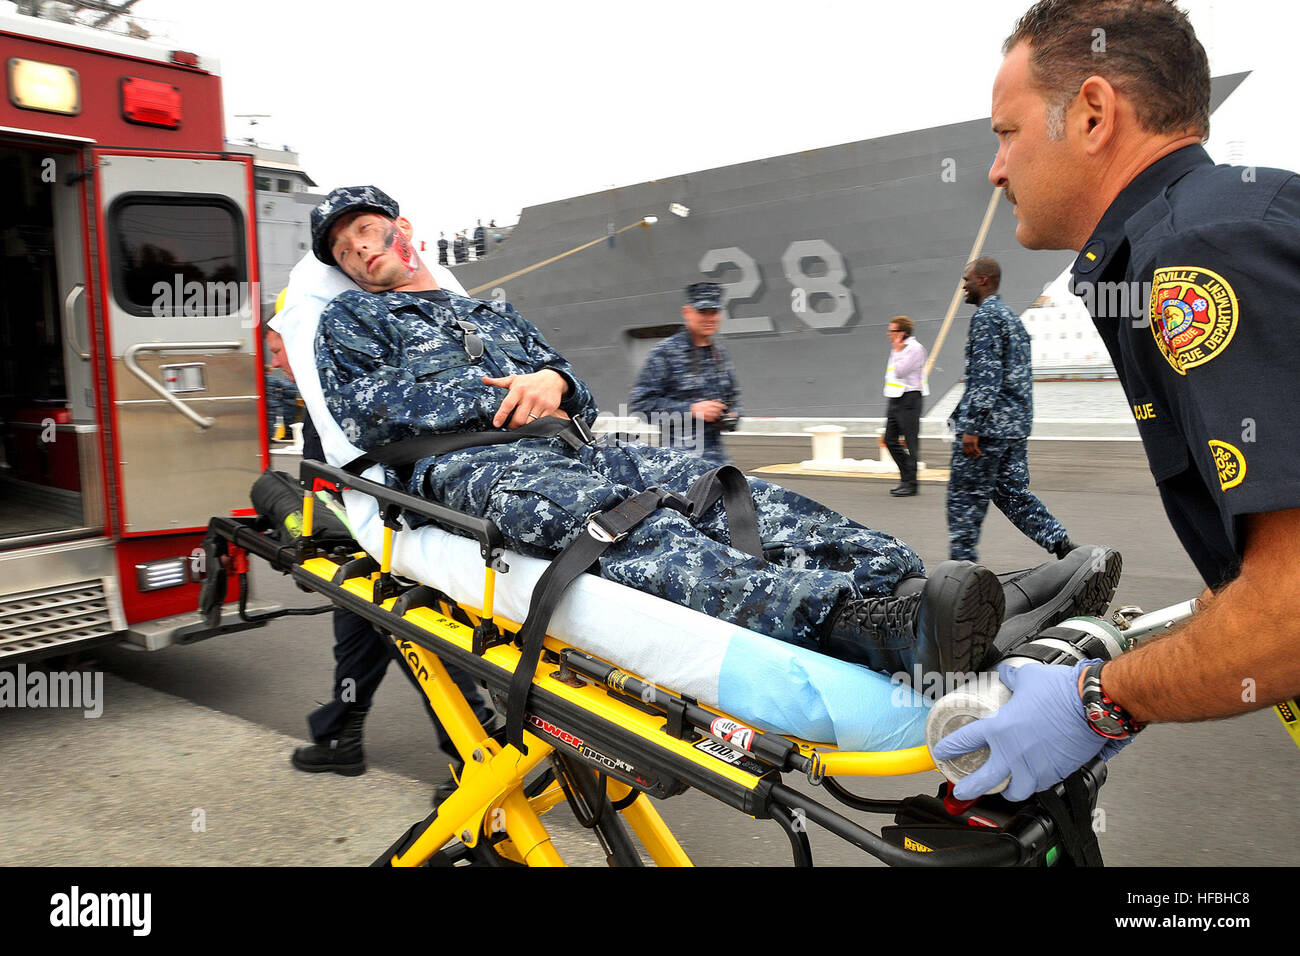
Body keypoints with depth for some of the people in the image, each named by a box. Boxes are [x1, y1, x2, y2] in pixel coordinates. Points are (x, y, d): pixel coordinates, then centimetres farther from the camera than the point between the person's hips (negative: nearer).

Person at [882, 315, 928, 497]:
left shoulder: (915, 348, -10)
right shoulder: (896, 349, 17)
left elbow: (900, 372, -18)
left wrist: (897, 350, -11)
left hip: (909, 399, -9)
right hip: (894, 399, 9)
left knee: (911, 442, -4)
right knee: (890, 440, 8)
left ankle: (911, 483, 0)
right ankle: (906, 477, 18)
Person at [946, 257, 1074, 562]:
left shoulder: (985, 315, -11)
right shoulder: (1011, 316, 20)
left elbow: (986, 375, -21)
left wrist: (971, 427, -22)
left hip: (989, 425, -10)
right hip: (1017, 425, 10)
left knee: (965, 495, -1)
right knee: (1012, 491, 12)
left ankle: (961, 563, 5)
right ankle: (1060, 542, 3)